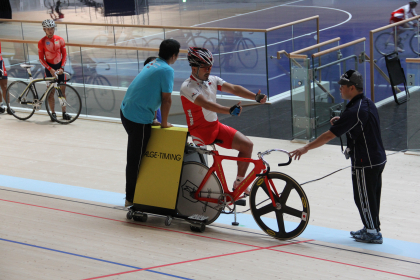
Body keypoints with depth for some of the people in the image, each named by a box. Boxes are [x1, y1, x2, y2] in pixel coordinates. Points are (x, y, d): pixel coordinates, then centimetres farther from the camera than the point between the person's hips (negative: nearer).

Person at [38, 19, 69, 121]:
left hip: (59, 67, 2)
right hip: (49, 68, -2)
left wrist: (61, 67, -8)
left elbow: (64, 54, 4)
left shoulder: (60, 40, 0)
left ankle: (64, 113, 11)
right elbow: (41, 59, -5)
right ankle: (53, 113, 8)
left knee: (62, 90, 4)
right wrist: (50, 69, -15)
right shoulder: (42, 42, -7)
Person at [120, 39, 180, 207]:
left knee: (135, 156, 20)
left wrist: (156, 118, 22)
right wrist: (164, 123, -2)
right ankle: (131, 198, 11)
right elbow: (166, 100, -13)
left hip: (126, 111, 9)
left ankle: (132, 194, 30)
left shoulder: (153, 64, 14)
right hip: (139, 119, -9)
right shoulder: (167, 70, -13)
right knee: (136, 159, 2)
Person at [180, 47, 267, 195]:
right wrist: (229, 110, -45)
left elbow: (233, 89, -5)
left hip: (216, 126, 7)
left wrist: (255, 97, -20)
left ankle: (239, 182, 11)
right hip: (200, 131, -7)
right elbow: (206, 103, -32)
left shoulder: (212, 80, 5)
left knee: (247, 145, -3)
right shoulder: (187, 87, -17)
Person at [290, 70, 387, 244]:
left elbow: (329, 135, -23)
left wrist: (306, 148, -17)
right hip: (378, 159, 9)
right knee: (371, 196, 18)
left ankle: (372, 233, 12)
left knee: (364, 197, 3)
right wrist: (340, 122, 7)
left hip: (365, 164, -9)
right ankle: (371, 228, 30)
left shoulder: (354, 111, -24)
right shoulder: (368, 104, 6)